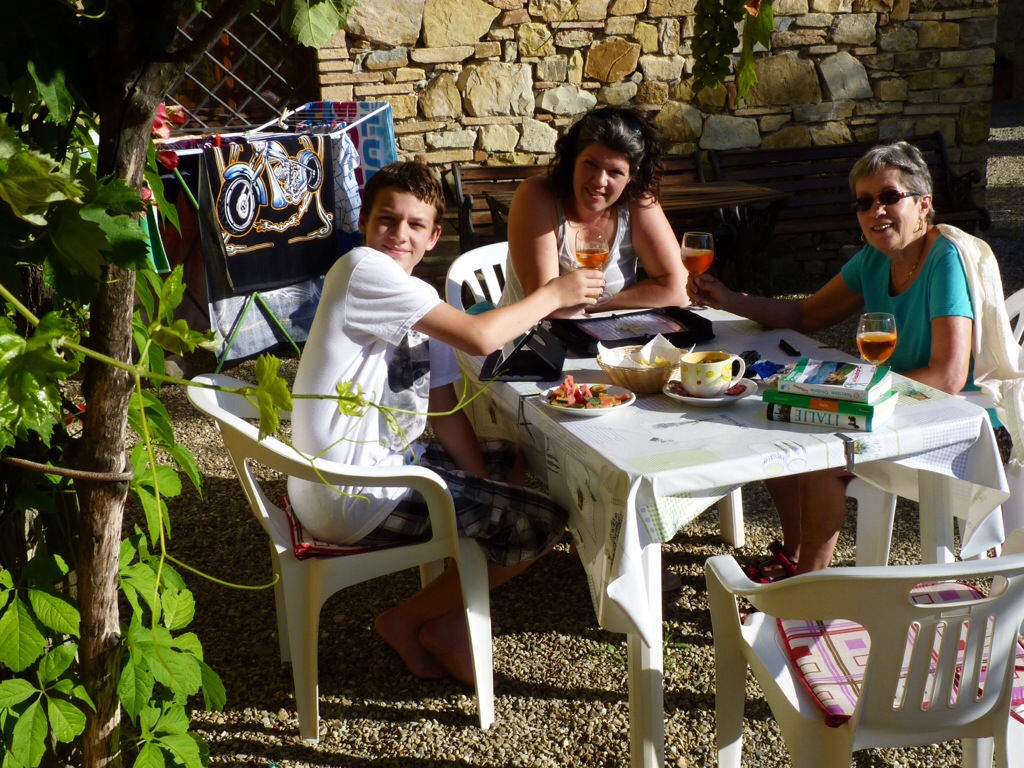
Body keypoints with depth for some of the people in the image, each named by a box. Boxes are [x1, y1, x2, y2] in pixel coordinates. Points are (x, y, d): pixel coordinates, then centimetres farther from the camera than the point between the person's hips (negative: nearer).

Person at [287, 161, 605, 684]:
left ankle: (446, 616, 19)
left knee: (514, 460, 26)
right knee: (543, 522, -7)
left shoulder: (420, 304, 13)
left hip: (389, 460, 10)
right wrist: (554, 294, -10)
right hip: (353, 498, -10)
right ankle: (408, 621, 10)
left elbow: (444, 411, 12)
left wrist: (486, 482, 3)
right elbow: (479, 337, -23)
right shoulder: (362, 268, -17)